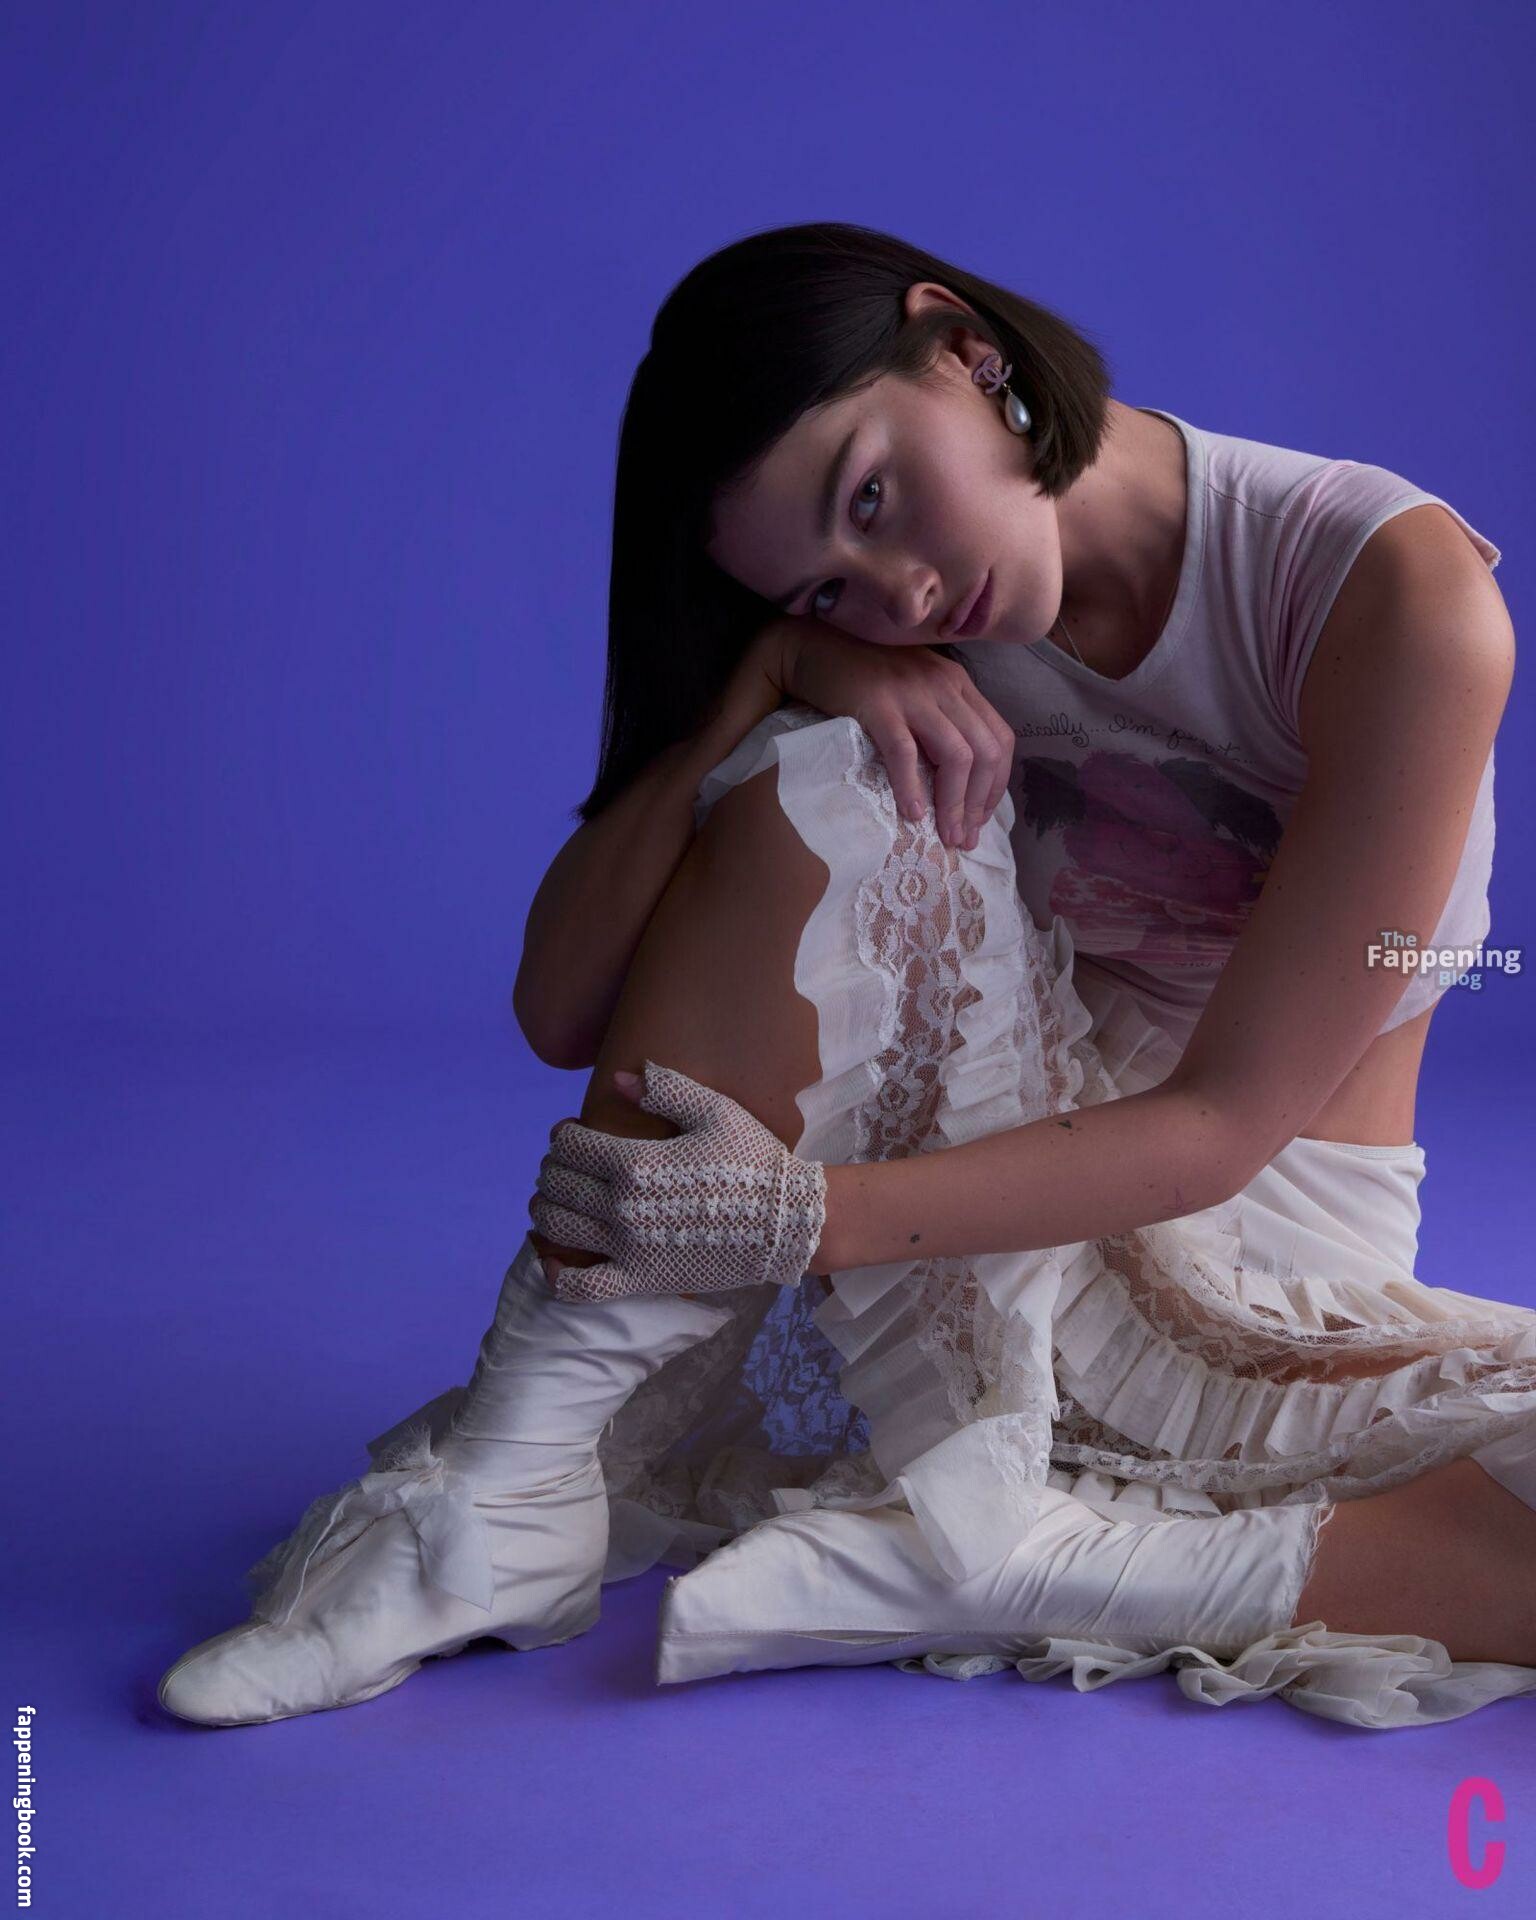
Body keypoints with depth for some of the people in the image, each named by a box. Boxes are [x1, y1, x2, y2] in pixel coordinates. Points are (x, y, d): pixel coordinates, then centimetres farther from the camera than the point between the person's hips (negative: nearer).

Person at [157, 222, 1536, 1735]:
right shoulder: (890, 646, -5)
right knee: (820, 782, -26)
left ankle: (952, 1565, -26)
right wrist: (781, 666, -24)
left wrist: (805, 1216, -29)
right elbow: (562, 1011, -12)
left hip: (1277, 1303, -1)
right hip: (1006, 1263, 2)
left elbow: (1224, 1122, -19)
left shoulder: (1395, 590, -18)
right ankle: (512, 1483, -22)